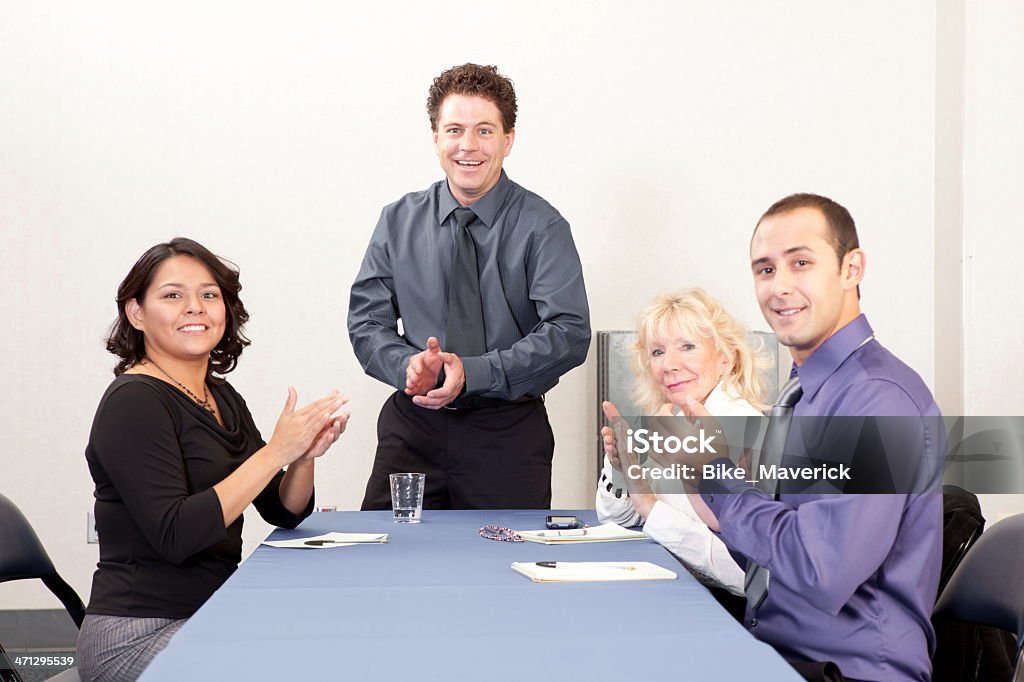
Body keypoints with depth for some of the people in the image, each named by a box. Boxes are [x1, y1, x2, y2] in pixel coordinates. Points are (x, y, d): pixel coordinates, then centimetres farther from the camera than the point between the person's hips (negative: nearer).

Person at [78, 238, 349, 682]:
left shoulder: (222, 397, 12)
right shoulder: (134, 401, -13)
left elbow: (283, 512, 13)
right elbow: (174, 535, -23)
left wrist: (306, 455, -8)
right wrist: (275, 452, -23)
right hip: (139, 635, -8)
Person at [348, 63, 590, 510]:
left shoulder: (541, 228, -5)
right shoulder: (398, 221, 6)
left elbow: (569, 334, -14)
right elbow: (366, 322, 4)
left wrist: (472, 373, -23)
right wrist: (409, 366, -17)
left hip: (507, 436, -2)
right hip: (413, 427, 2)